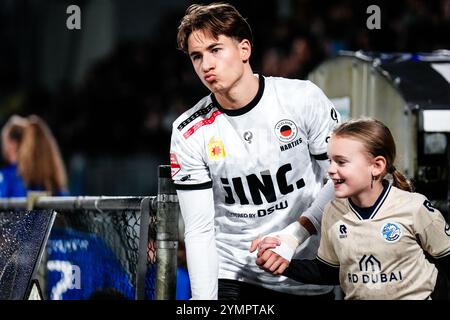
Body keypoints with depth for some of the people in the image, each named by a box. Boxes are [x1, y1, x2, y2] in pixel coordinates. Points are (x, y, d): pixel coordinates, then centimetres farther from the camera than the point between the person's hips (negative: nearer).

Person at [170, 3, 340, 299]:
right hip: (231, 274, 1)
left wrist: (296, 234, -16)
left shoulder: (303, 98, -9)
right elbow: (199, 230, -5)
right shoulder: (189, 133, -6)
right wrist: (205, 301, -14)